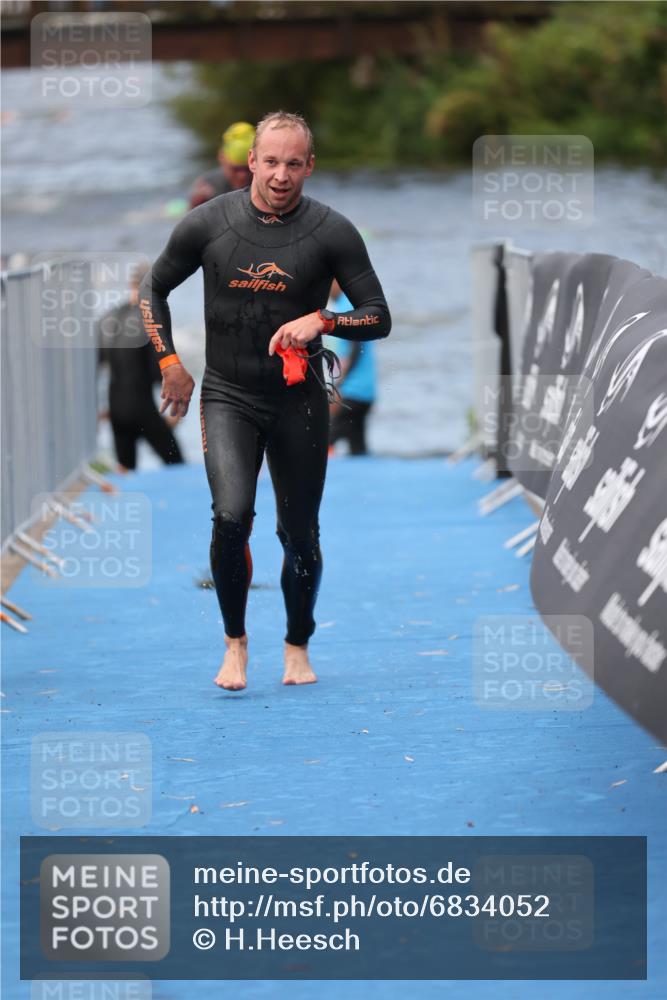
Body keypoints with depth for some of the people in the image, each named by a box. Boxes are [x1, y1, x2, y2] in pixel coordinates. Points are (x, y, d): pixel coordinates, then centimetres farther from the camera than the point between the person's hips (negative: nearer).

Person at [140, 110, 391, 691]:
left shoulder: (332, 233, -5)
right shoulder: (209, 224, -3)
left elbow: (379, 318, -2)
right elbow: (154, 289, 13)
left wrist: (321, 321, -19)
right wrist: (169, 363, 4)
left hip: (300, 401, 1)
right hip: (227, 397, -1)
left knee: (300, 535, 7)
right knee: (232, 517, -20)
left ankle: (298, 648, 29)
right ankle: (235, 641, 0)